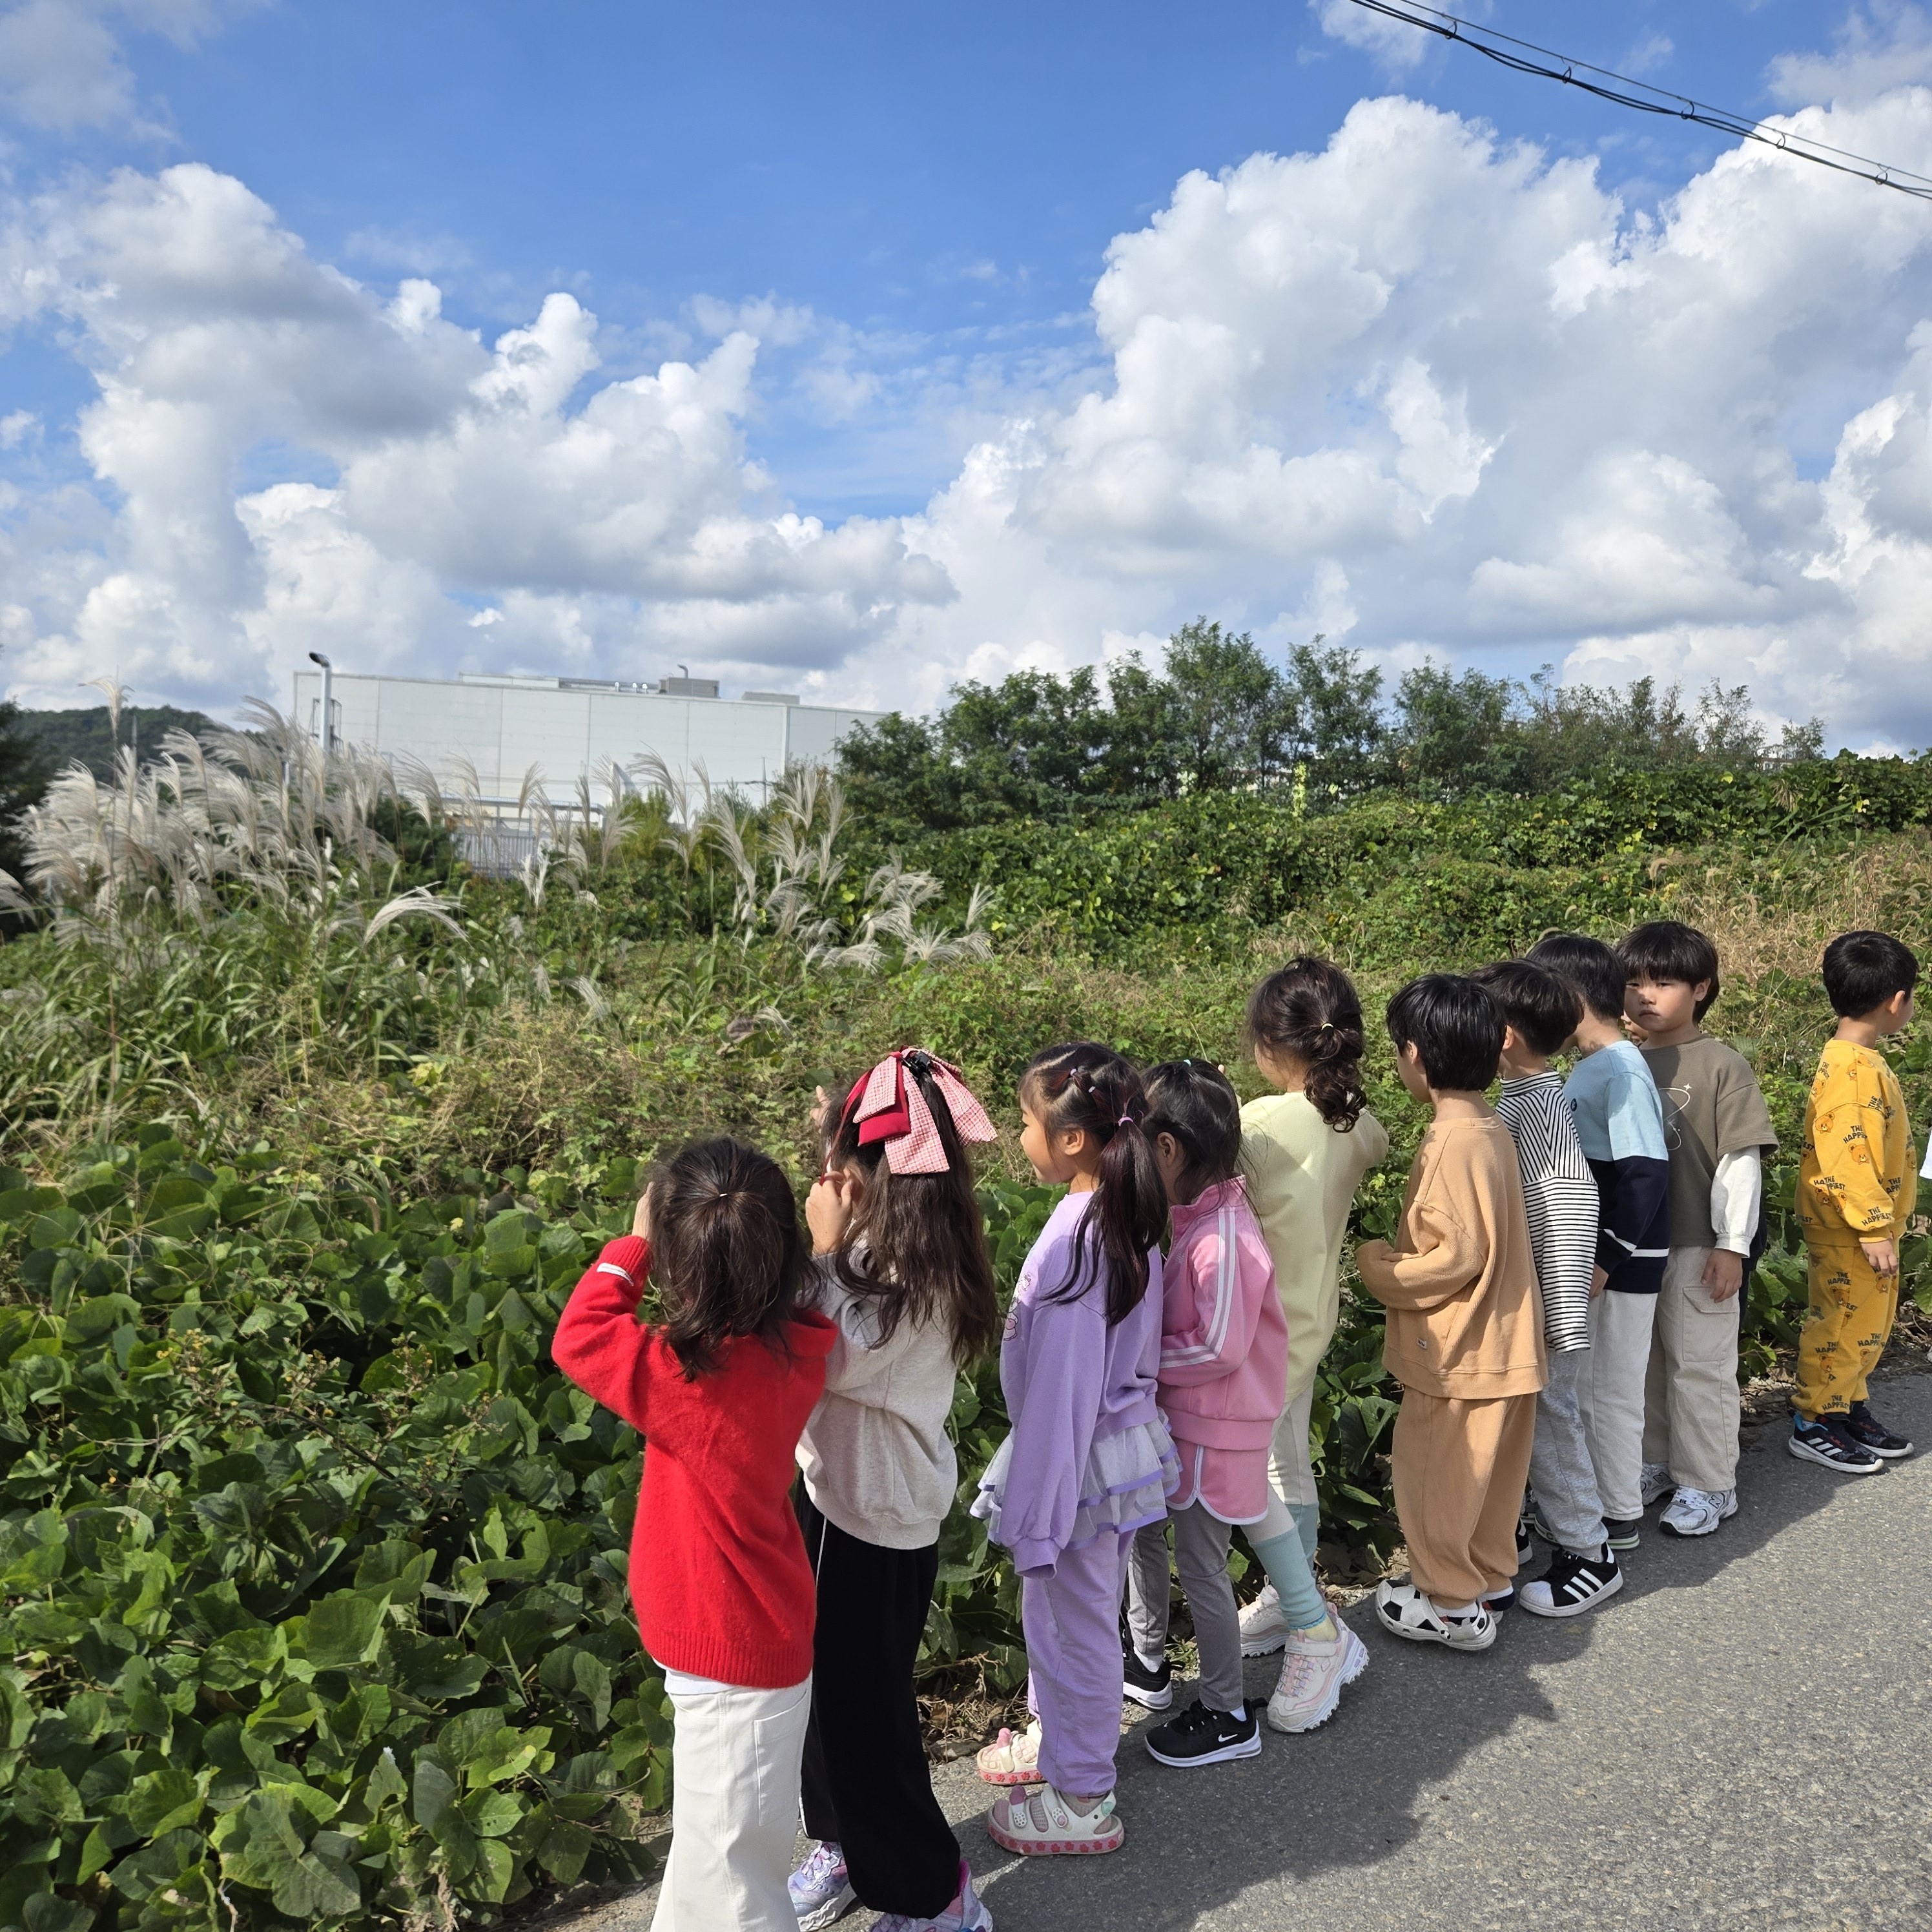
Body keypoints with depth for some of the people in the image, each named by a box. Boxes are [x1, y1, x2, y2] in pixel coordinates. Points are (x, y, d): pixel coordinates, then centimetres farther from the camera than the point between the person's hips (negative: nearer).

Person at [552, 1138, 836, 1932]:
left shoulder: (694, 1379, -33)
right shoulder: (792, 1344, -15)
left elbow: (579, 1337, -17)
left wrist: (635, 1242, -10)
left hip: (733, 1659, -7)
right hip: (760, 1629, 7)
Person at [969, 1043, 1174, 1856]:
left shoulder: (1071, 1242, -29)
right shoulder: (1128, 1220, -3)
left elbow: (1060, 1388, -24)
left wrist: (1035, 1509, -15)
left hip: (1081, 1456, -8)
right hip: (1124, 1436, 8)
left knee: (1071, 1621, 12)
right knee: (1057, 1608, 27)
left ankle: (1081, 1801, 32)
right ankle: (1058, 1735, 49)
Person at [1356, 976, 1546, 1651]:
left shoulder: (1454, 1144, -25)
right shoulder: (1487, 1127, 4)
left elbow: (1458, 1256, -26)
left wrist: (1381, 1272, -13)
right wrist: (1400, 1256, 12)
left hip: (1460, 1348, -9)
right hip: (1497, 1339, 9)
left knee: (1436, 1473, 7)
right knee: (1481, 1466, 23)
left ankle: (1452, 1606, 21)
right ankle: (1489, 1573, 39)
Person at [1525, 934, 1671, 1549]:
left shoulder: (1622, 1071, -20)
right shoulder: (1587, 1067, 7)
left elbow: (1646, 1172, -24)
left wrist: (1606, 1258, -22)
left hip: (1621, 1262, -9)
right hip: (1587, 1255, 9)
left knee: (1612, 1388, 5)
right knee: (1583, 1381, 18)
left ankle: (1620, 1516, 20)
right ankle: (1612, 1487, 34)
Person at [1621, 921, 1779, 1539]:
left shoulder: (1722, 1065, -10)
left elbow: (1742, 1161, -11)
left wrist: (1732, 1245, -14)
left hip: (1696, 1248, -5)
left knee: (1699, 1366, 6)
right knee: (1642, 1361, 16)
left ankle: (1708, 1485, 19)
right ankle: (1654, 1464, 32)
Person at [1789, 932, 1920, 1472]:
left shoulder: (1857, 1060, 9)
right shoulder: (1853, 1071, -23)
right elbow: (1848, 1157, -26)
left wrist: (1882, 1224, 18)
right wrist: (1874, 1228, -23)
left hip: (1866, 1225, 10)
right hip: (1849, 1230, -10)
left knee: (1869, 1325, 18)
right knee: (1843, 1324, 1)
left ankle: (1850, 1409, 31)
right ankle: (1813, 1426, 12)